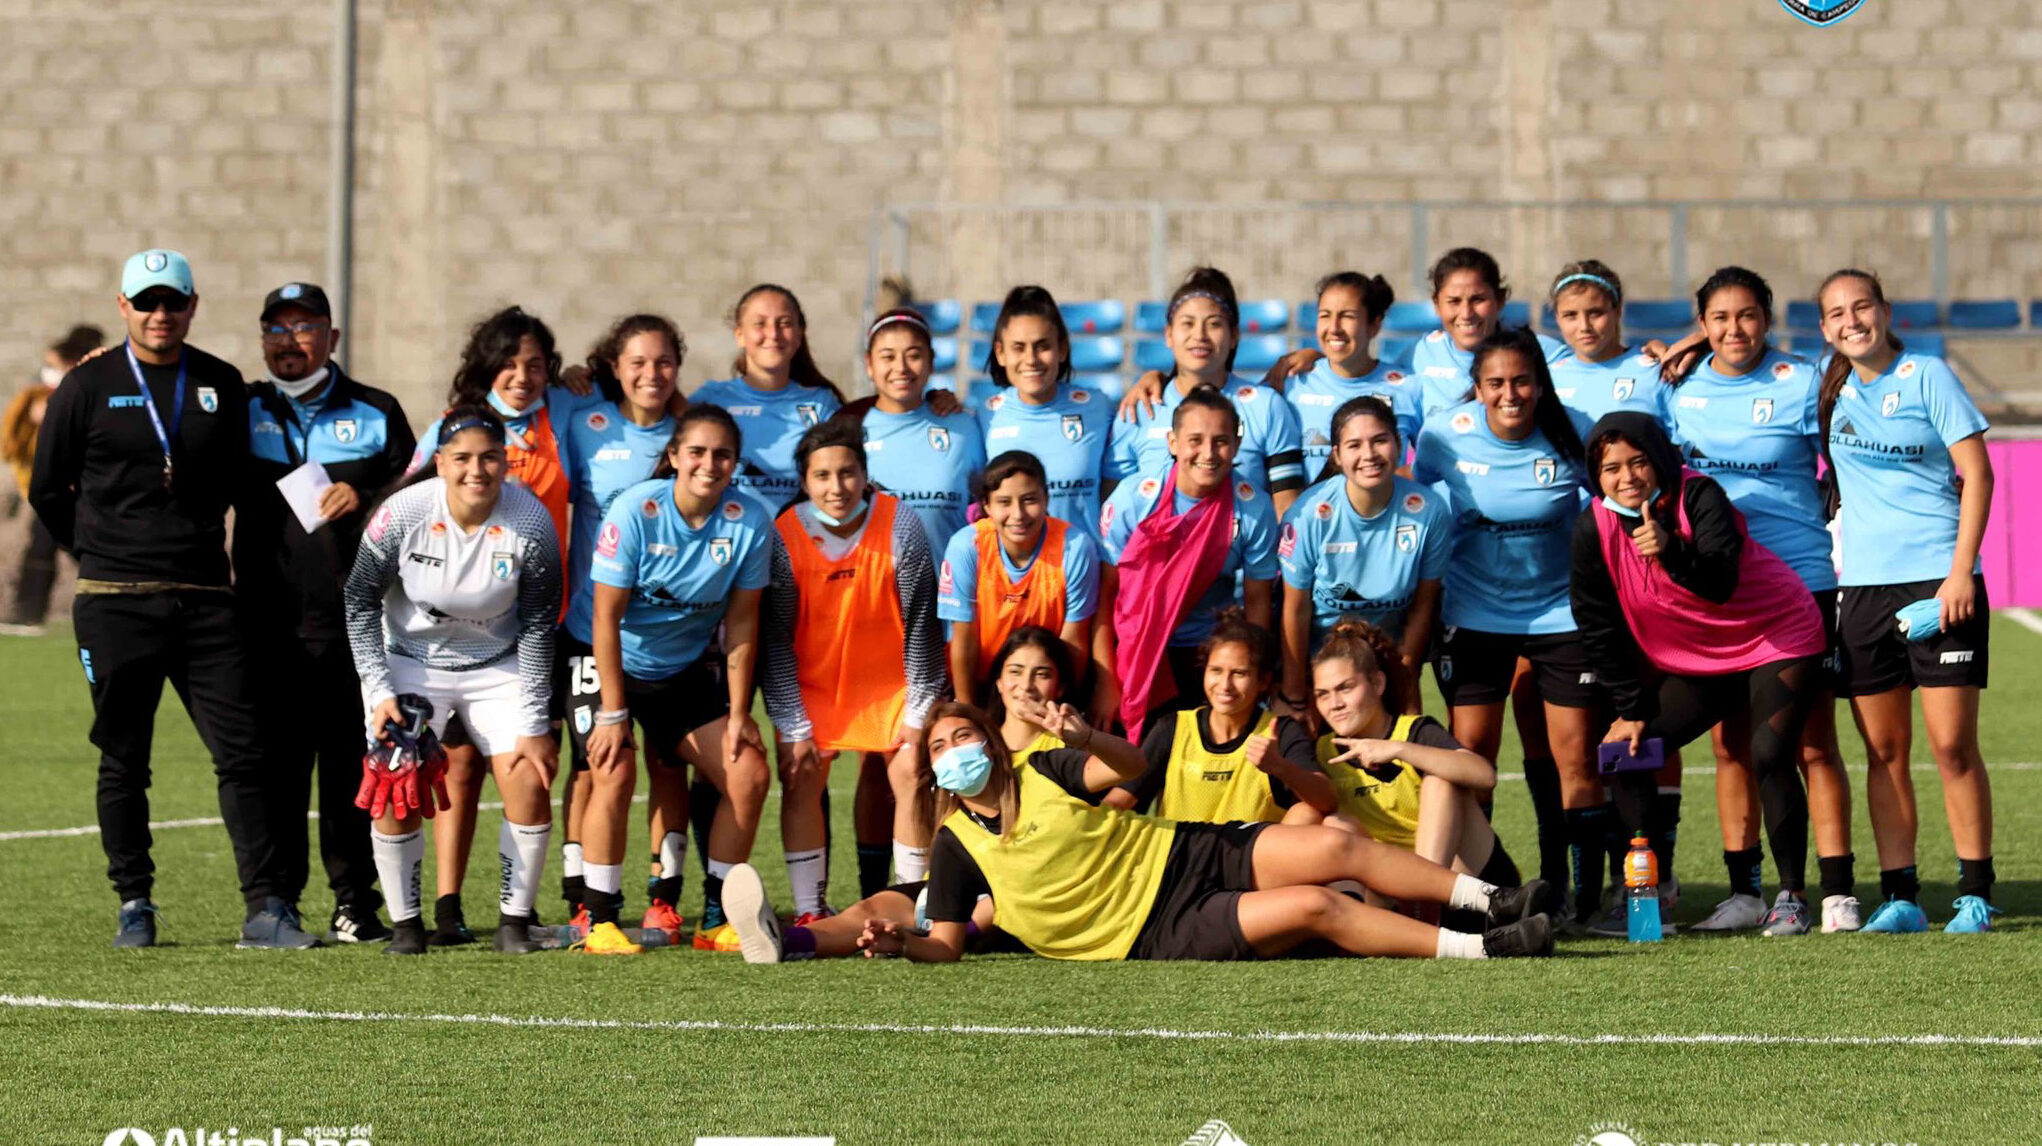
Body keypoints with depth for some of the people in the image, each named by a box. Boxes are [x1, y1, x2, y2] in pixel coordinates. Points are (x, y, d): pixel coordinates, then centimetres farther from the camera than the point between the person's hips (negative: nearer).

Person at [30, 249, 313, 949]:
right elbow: (48, 490, 9)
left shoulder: (222, 386, 9)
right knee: (123, 763, 3)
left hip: (204, 599, 2)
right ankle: (134, 905, 13)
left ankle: (266, 909, -3)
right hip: (115, 603, -2)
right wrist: (103, 556, 10)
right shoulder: (88, 387, 1)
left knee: (245, 753, -4)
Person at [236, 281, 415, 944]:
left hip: (355, 621, 0)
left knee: (353, 764, 0)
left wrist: (363, 493, -7)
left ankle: (355, 903, 6)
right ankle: (275, 902, 6)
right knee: (278, 764, 0)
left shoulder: (376, 413, 11)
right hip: (270, 624, 1)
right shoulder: (243, 413, 13)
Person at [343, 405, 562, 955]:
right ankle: (405, 922, 5)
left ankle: (515, 920, 5)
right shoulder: (403, 513, -21)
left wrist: (534, 723, -10)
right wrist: (379, 692, -13)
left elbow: (538, 626, -10)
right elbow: (360, 600, -8)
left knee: (530, 786, -11)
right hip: (410, 662, -1)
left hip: (499, 667, 1)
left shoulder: (531, 522, -18)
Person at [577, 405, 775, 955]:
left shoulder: (749, 523, -12)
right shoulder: (636, 511, -22)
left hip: (689, 669, 4)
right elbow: (607, 615, -20)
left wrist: (739, 713, -6)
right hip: (613, 663, -4)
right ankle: (599, 921, -14)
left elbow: (741, 624, -4)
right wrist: (613, 713, -22)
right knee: (615, 772, -24)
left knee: (749, 774, -7)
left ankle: (716, 919, 5)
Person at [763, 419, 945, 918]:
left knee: (910, 773, -9)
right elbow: (775, 637, -10)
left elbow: (920, 624, -10)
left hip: (888, 680, 0)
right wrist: (794, 726, -12)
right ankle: (810, 912, -1)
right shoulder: (783, 536, -17)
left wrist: (920, 712, -9)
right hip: (810, 680, 0)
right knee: (801, 780, -9)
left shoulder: (900, 526, -17)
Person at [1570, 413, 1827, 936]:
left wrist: (1671, 551, -54)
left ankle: (1792, 896, -11)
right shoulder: (1594, 528, -11)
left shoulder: (1699, 496, -22)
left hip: (1777, 640, -5)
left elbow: (1721, 584, -36)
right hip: (1691, 664, 5)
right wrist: (1629, 710, -2)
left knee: (1768, 757, -22)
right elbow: (1599, 626, -2)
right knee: (1628, 753, -7)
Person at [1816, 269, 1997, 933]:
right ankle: (1900, 898, 9)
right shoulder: (1830, 389, 10)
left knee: (1953, 746, -5)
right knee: (1884, 752, 4)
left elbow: (1976, 474, -5)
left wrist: (1960, 572, -12)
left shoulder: (1927, 376, -2)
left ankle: (1975, 895, 2)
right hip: (1862, 585, 4)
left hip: (1937, 579, -4)